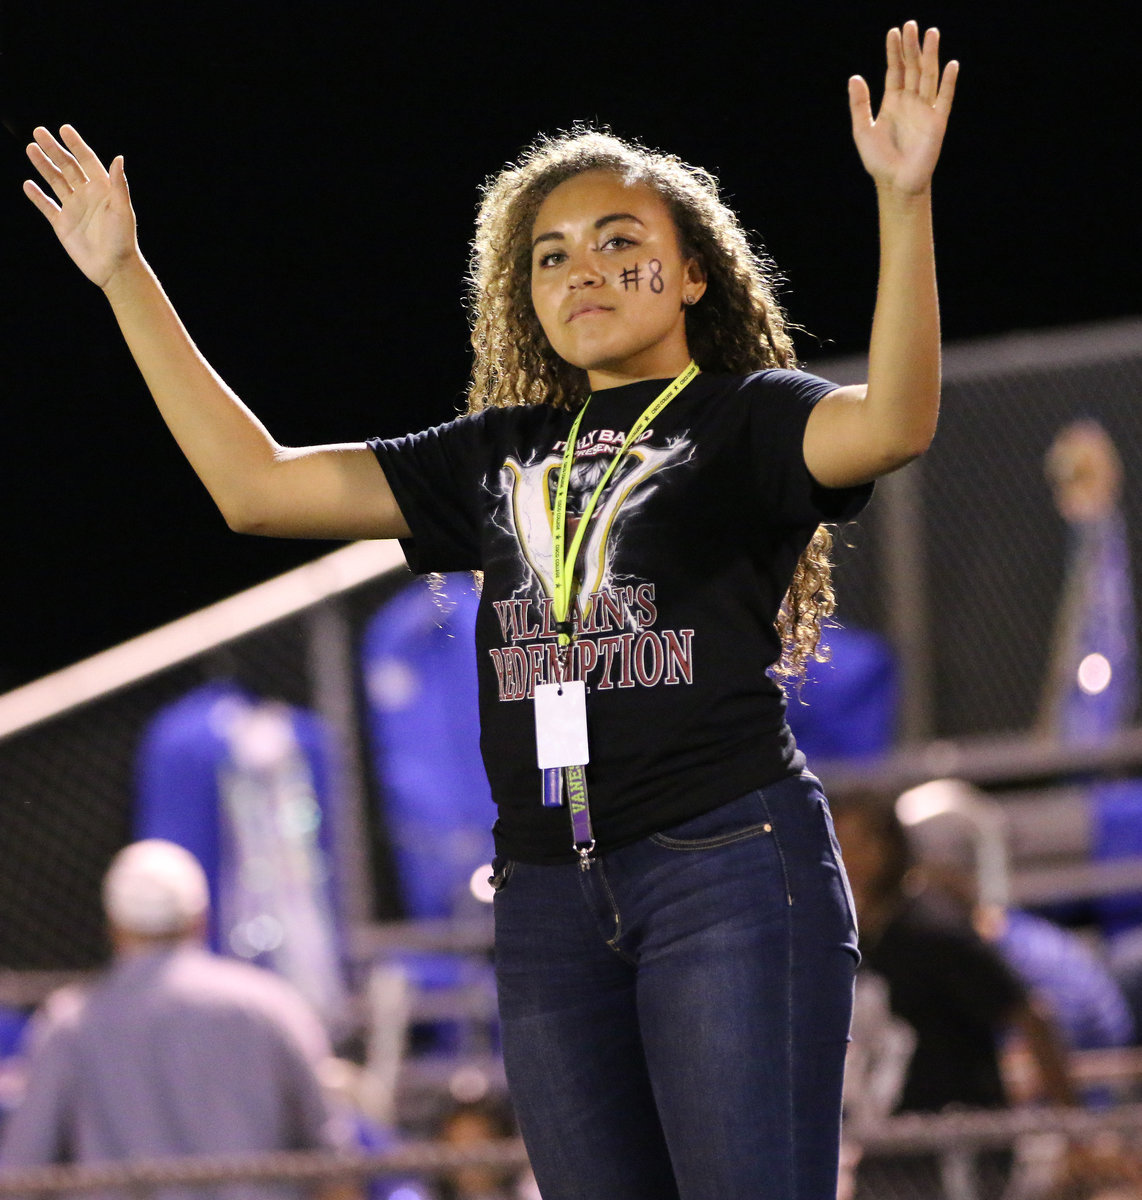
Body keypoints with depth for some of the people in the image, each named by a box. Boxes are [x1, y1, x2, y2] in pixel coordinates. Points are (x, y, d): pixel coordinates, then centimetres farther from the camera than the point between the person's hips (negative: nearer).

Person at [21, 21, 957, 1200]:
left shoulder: (746, 419, 3)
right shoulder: (503, 454, 18)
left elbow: (893, 423, -19)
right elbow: (256, 484, 18)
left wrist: (904, 201, -32)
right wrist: (124, 278, 17)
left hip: (728, 868, -5)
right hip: (549, 893, 5)